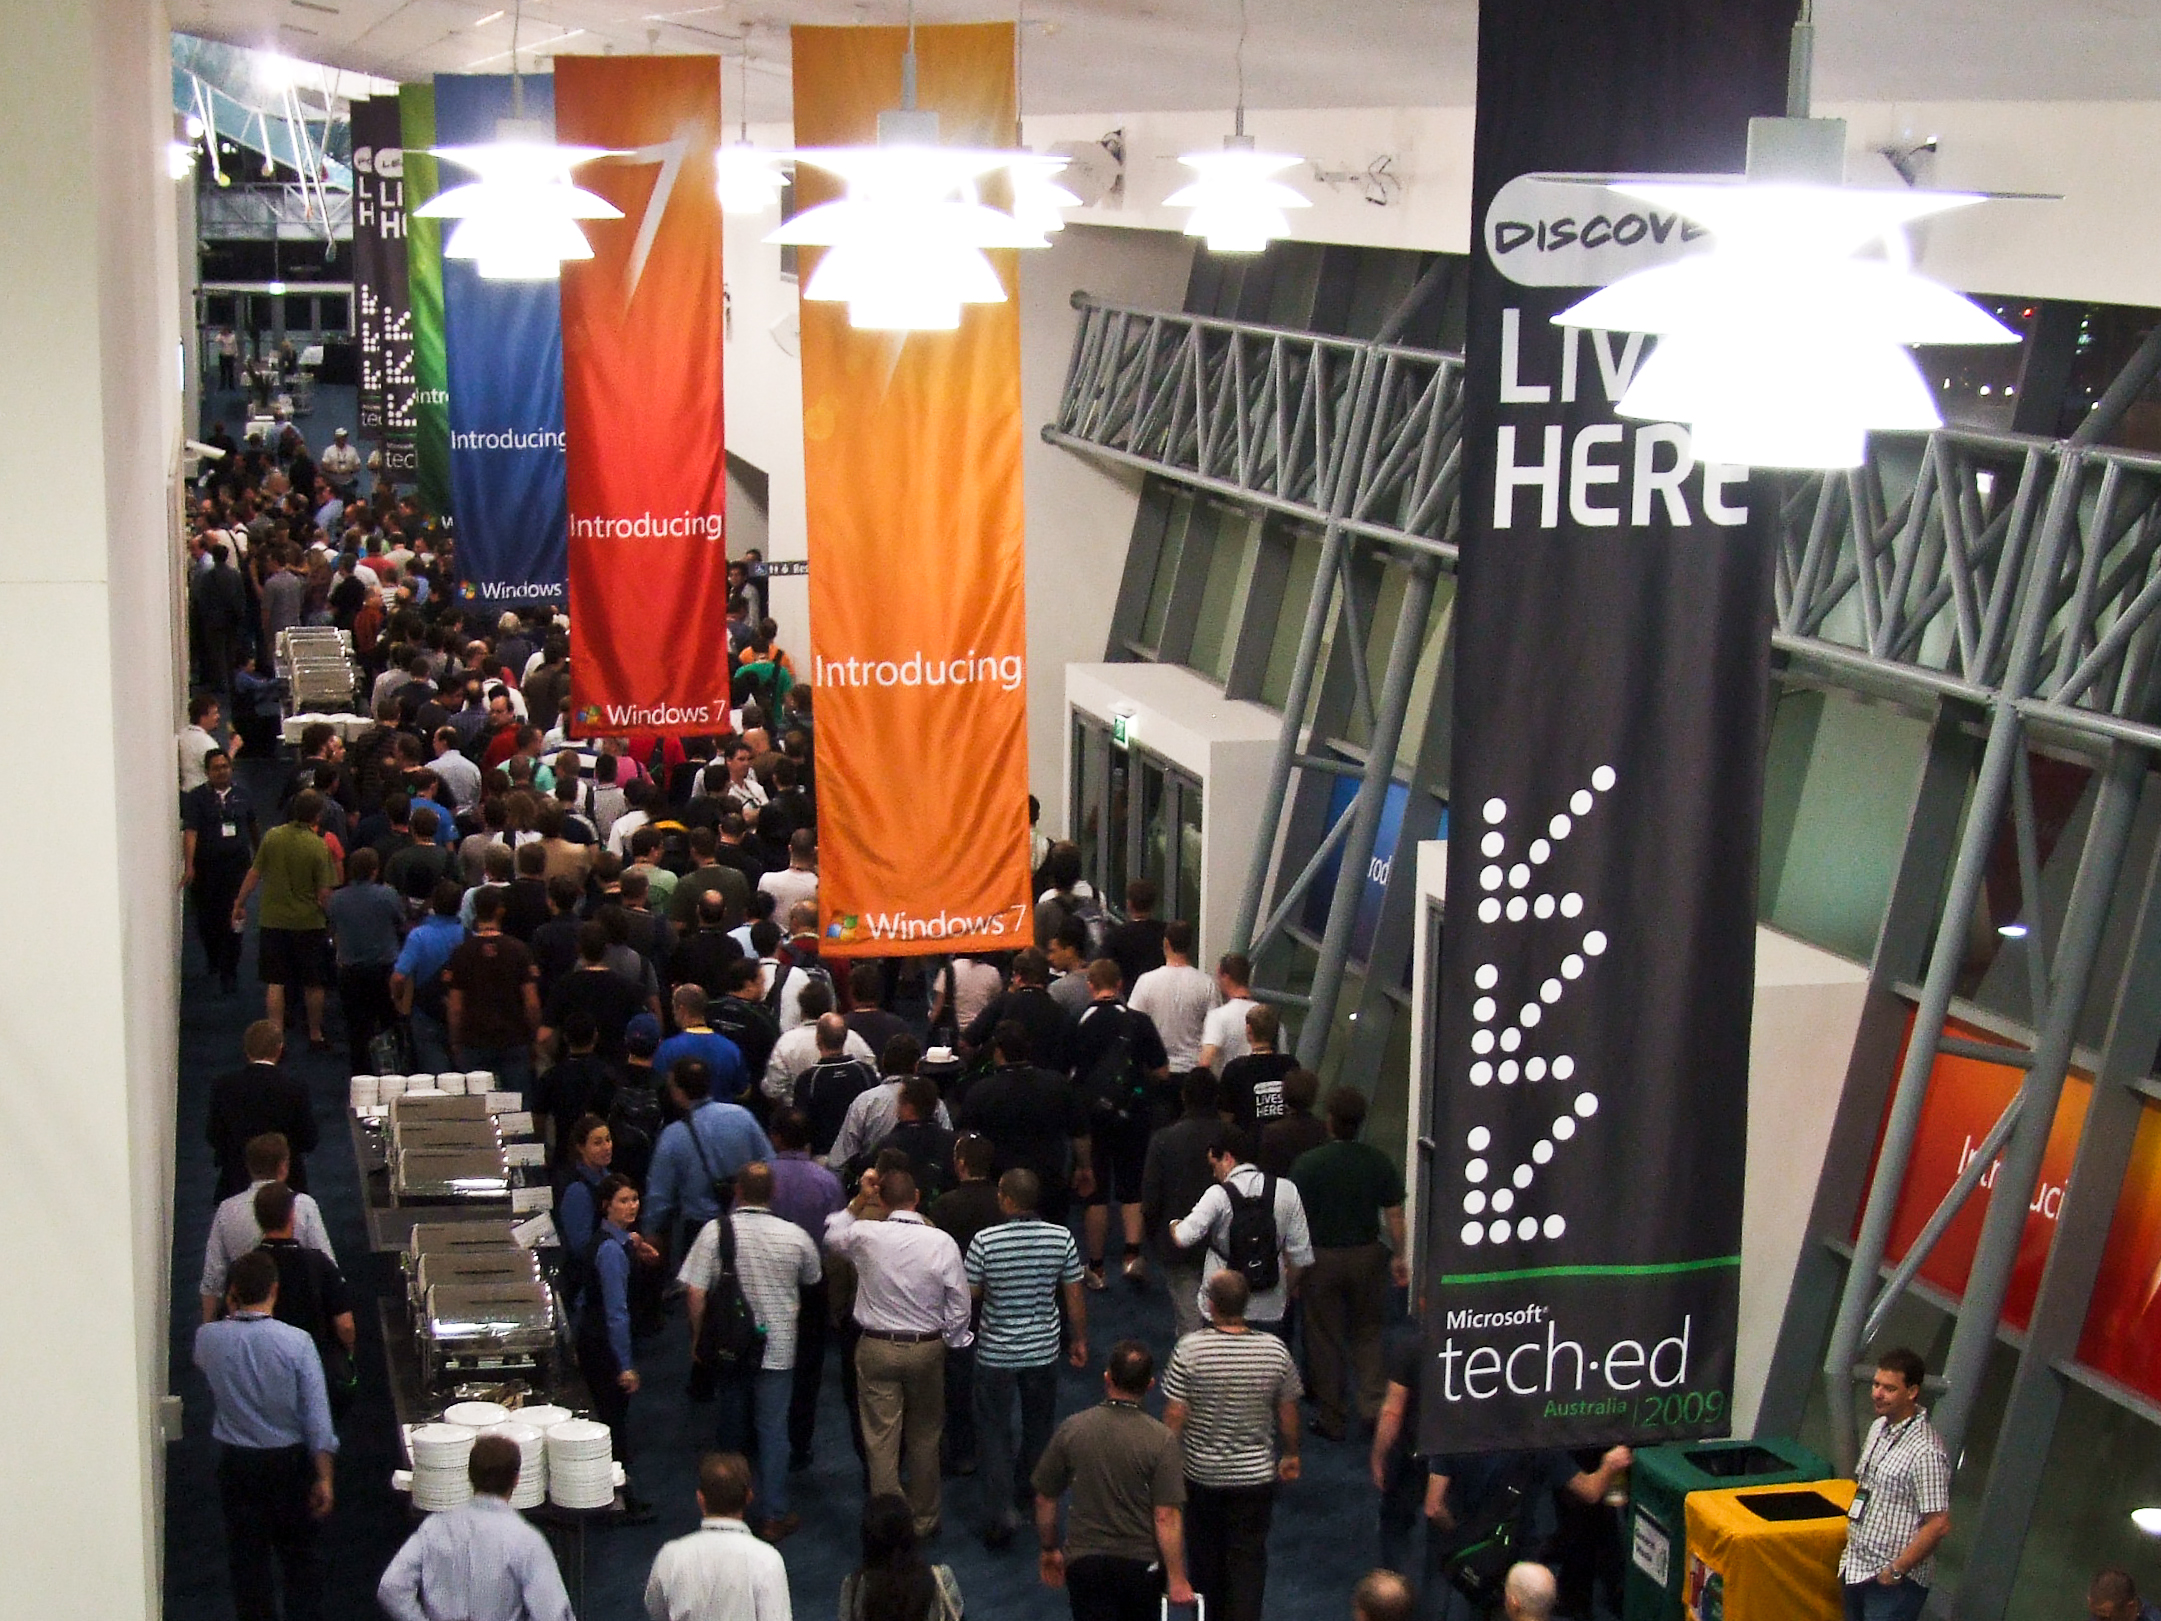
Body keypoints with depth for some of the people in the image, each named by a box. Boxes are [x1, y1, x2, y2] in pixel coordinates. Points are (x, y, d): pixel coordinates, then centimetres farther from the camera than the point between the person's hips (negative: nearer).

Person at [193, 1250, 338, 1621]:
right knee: (299, 1553, 15)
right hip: (290, 1461, -1)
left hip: (236, 1464, 1)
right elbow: (317, 1417, -15)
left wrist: (231, 1313, 16)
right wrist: (324, 1478, -6)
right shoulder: (297, 1343, -18)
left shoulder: (208, 1338, -12)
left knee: (247, 1556, 13)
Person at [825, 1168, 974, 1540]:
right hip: (927, 1348, 1)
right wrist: (952, 1341, 9)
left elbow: (832, 1235, 13)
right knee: (924, 1439, 15)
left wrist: (859, 1200, 12)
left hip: (876, 1348, -1)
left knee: (881, 1440, 6)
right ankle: (924, 1519, 26)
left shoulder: (866, 1236, -11)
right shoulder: (941, 1242, -12)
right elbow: (959, 1303, -6)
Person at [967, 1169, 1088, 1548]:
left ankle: (1000, 1516, 1)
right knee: (1039, 1427, 22)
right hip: (1043, 1350, 3)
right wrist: (1079, 1340, 11)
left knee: (995, 1432, 7)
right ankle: (1034, 1499, 41)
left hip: (996, 1352, -3)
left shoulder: (984, 1242, -19)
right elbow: (1075, 1296, -3)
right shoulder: (1061, 1238, -11)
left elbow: (968, 1295, -10)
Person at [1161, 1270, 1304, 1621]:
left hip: (1202, 1473, 0)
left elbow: (1174, 1415, -14)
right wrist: (1291, 1454, 18)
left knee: (1207, 1553, 20)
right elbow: (1288, 1411, 1)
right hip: (1256, 1474, 0)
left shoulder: (1190, 1349, -17)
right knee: (1249, 1558, 7)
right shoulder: (1274, 1350, -11)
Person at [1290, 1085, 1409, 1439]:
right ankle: (1373, 1404, 5)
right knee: (1367, 1333, 18)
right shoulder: (1379, 1162, -6)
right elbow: (1394, 1215, -1)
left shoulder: (1307, 1164, -14)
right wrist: (1399, 1257, 11)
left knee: (1325, 1340, 9)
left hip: (1322, 1260, -2)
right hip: (1368, 1257, 2)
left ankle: (1330, 1420, 16)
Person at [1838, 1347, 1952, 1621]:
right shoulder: (1879, 1428, 6)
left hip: (1894, 1583, -8)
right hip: (1856, 1568, 8)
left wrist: (1896, 1570, -19)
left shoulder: (1925, 1452, -21)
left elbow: (1939, 1525, -23)